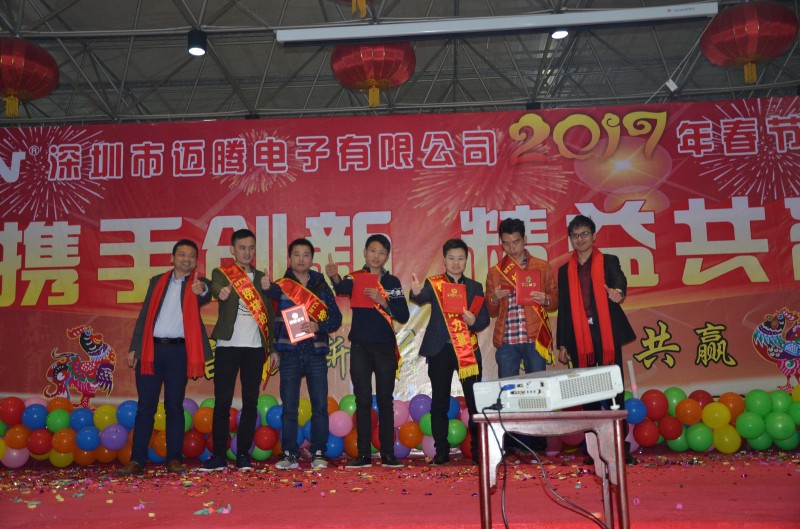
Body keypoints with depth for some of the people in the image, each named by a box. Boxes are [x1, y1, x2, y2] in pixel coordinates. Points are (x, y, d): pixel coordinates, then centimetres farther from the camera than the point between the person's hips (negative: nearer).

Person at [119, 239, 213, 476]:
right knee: (145, 406, 3)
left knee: (174, 406, 3)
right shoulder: (157, 281, 15)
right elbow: (144, 315, 14)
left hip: (178, 351, -2)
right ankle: (137, 459, 6)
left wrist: (201, 290, -44)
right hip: (150, 349, 2)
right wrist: (133, 348, 7)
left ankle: (174, 458, 9)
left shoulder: (199, 284, 5)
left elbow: (205, 297, -19)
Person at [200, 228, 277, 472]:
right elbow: (216, 287, -19)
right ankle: (219, 455, 5)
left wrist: (274, 348, 8)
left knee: (250, 403, 3)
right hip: (228, 345, -2)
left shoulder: (262, 277, 14)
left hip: (255, 347, 3)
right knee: (222, 402, -2)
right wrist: (221, 292, -44)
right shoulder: (221, 273, 5)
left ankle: (243, 454, 10)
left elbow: (269, 315, 14)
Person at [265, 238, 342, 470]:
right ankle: (289, 454, 12)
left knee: (320, 406, 1)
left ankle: (318, 454, 10)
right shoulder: (281, 285, 5)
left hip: (316, 353, 1)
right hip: (290, 353, -1)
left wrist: (318, 326, -13)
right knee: (289, 407, 2)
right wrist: (264, 287, -35)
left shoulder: (321, 285, 9)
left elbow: (336, 318, 5)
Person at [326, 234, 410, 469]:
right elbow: (343, 289, -24)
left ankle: (388, 454, 10)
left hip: (385, 348, 1)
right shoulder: (355, 278, 1)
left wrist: (382, 301, -18)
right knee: (363, 401, 3)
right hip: (360, 348, -1)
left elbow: (403, 316, -3)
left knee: (385, 401, 4)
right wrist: (334, 277, -46)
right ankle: (363, 455, 9)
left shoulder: (392, 282, 4)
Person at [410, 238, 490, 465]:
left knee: (476, 400, 0)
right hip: (440, 349, -1)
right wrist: (416, 292, -42)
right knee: (439, 402, 2)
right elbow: (422, 298, -18)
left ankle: (479, 449, 11)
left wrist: (474, 321, -14)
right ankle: (441, 451, 11)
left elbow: (485, 318, 8)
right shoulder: (433, 283, 4)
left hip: (468, 349, 2)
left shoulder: (475, 287, 12)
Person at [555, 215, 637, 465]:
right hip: (579, 339, 2)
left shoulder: (608, 262, 7)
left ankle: (620, 446, 5)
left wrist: (618, 291, -40)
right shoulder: (565, 271, 14)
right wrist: (562, 344, 9)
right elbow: (563, 309, 14)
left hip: (607, 334, -2)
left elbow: (620, 281, -14)